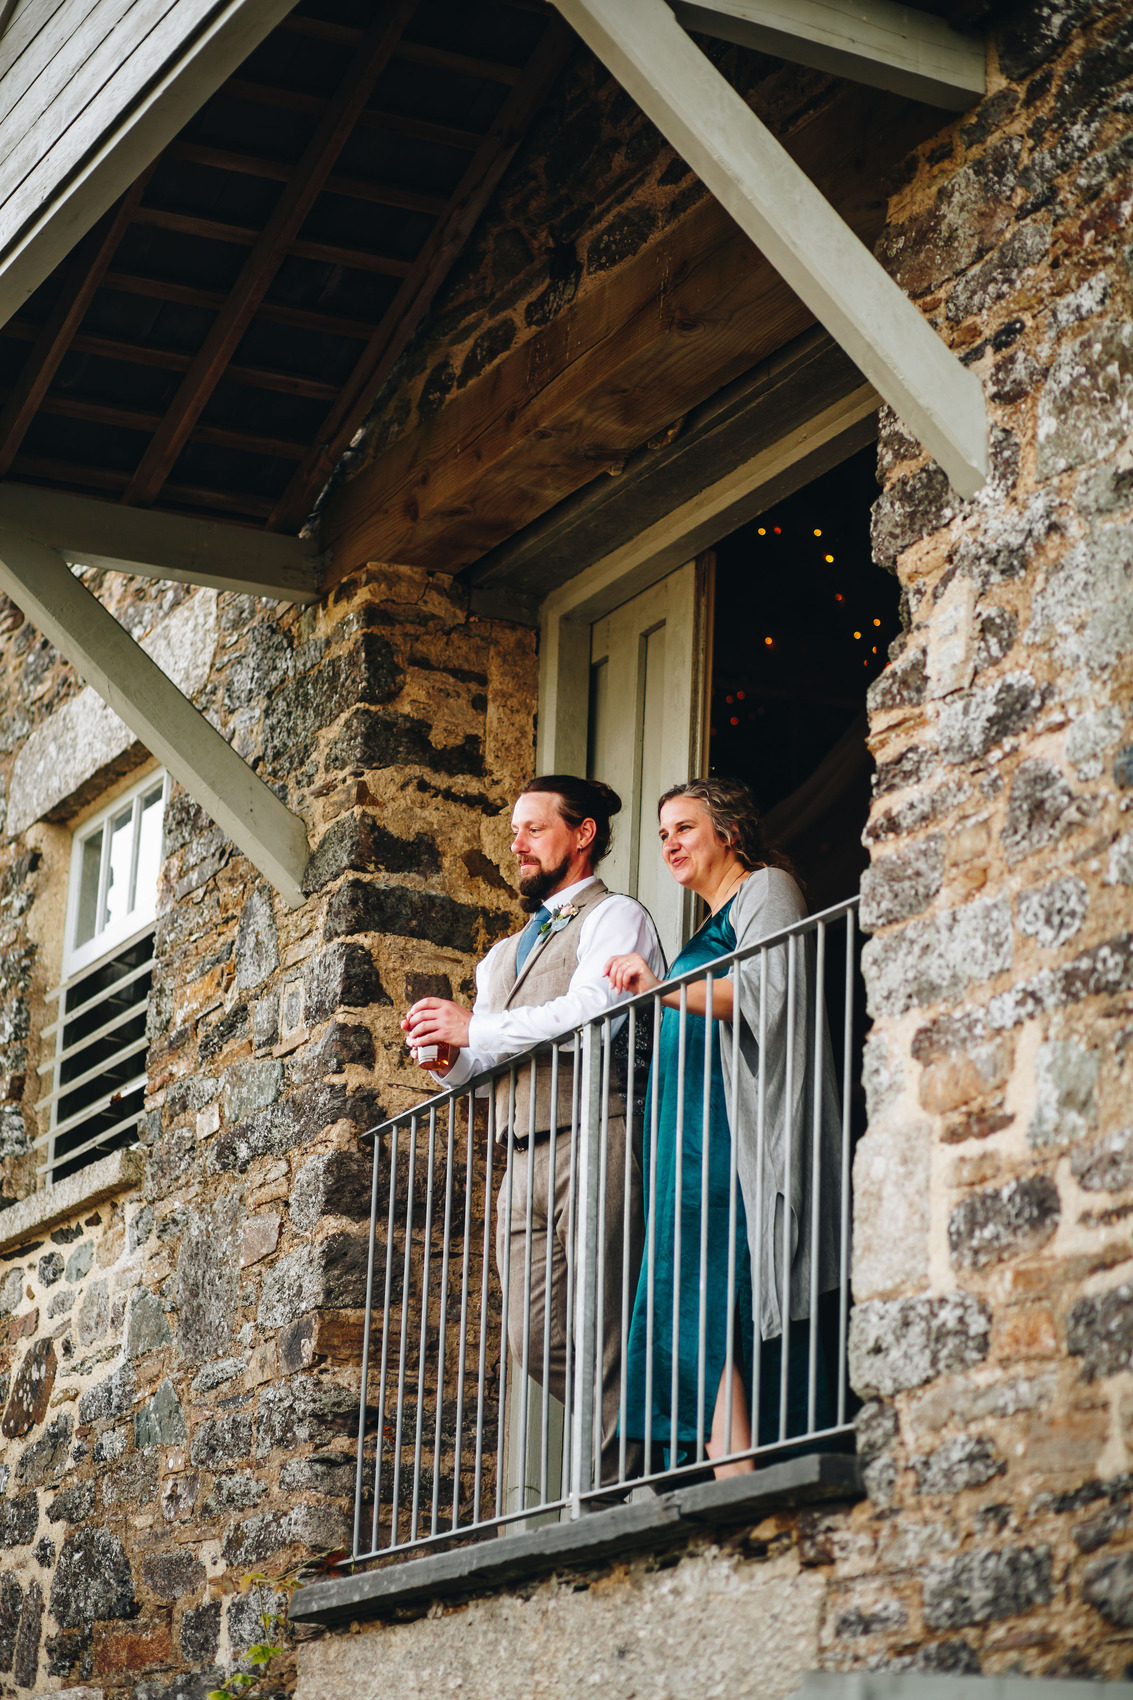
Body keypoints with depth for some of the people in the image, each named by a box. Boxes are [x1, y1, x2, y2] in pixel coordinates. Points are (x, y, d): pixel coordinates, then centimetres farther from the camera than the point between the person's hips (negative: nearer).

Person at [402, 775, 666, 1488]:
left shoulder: (615, 917, 4)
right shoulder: (504, 955, 30)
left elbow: (588, 1012, -14)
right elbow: (480, 1064, 26)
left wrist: (473, 1030, -8)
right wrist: (449, 1055, 3)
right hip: (523, 1158, 8)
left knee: (602, 1333, -12)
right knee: (535, 1337, -2)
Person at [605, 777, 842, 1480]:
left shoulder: (766, 889, 4)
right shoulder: (711, 927, 30)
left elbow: (768, 990, -13)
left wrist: (665, 990, -21)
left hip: (741, 1132, -9)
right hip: (694, 1140, 9)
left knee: (721, 1307, -17)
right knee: (701, 1310, -3)